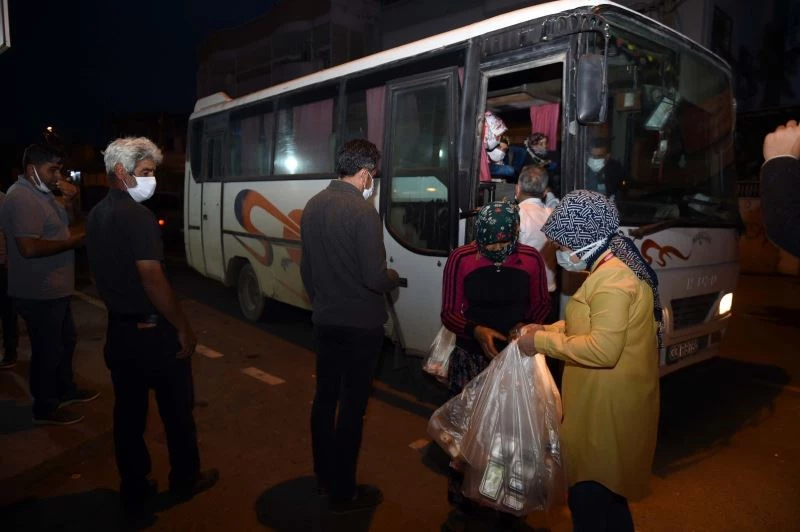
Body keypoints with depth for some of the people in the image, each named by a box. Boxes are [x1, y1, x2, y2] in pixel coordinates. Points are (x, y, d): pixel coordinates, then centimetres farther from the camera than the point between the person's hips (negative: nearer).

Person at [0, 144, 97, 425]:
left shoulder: (40, 193, 9)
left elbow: (58, 226, 23)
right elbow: (29, 247, -31)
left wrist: (70, 197, 5)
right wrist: (74, 241, -21)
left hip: (55, 289, 10)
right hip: (39, 293, -10)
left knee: (66, 340, 23)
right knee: (47, 349, 4)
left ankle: (65, 389, 41)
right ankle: (45, 408, 20)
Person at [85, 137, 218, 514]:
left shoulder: (96, 215, 9)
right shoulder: (137, 216, -20)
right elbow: (152, 280, -26)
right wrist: (183, 327, -18)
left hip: (118, 330, 8)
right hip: (153, 332, -8)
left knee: (128, 413, 15)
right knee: (177, 410, 10)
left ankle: (134, 492, 27)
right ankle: (185, 481, 27)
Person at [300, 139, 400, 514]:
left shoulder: (313, 206, 4)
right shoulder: (363, 210, -20)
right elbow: (375, 277, -23)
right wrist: (394, 278, -1)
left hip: (324, 322, 8)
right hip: (361, 326, -7)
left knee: (325, 398, 18)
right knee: (352, 406, 5)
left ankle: (324, 477, 35)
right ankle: (343, 493, 19)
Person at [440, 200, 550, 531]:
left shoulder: (531, 260, -6)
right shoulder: (460, 259, -12)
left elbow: (541, 303, 9)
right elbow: (448, 313, -8)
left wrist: (527, 325, -12)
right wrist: (475, 330, -27)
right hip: (470, 358, -1)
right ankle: (461, 504, 28)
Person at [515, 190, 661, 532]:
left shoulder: (612, 279, -24)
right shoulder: (613, 268, 10)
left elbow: (603, 349, -29)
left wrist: (542, 342, -20)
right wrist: (546, 330, 8)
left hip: (608, 411, -10)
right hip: (604, 406, 10)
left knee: (591, 500, 4)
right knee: (606, 495, 24)